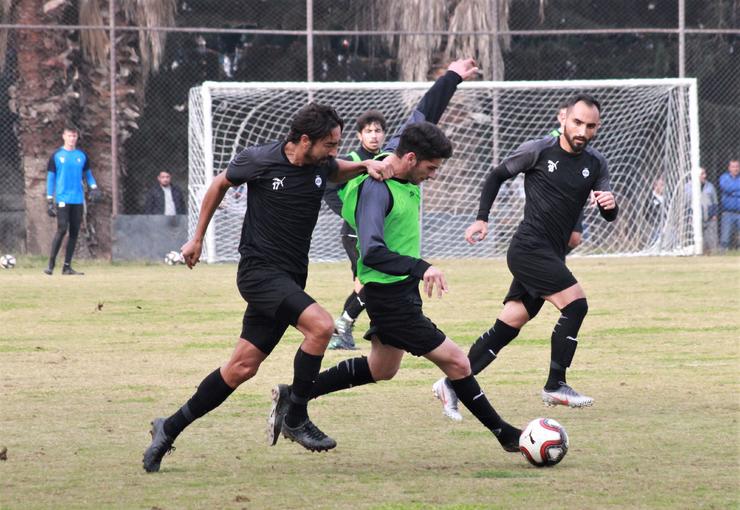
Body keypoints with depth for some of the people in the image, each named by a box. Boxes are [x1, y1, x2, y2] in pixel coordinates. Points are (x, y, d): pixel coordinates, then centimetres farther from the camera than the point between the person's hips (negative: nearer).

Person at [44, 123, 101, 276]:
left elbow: (88, 174, 18)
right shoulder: (56, 156, 2)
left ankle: (67, 266, 10)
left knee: (74, 232, 3)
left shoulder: (82, 156, 10)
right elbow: (50, 178, 4)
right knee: (62, 229, -15)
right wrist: (49, 200, -1)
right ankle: (51, 264, -9)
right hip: (62, 199, -4)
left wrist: (94, 187, -4)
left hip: (78, 200, 4)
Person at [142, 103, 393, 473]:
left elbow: (339, 171, 28)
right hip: (259, 271, -6)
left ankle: (169, 428, 17)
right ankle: (296, 418, -12)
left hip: (290, 278, 6)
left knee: (243, 366, 4)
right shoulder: (259, 161, -12)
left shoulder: (321, 165, 2)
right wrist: (197, 238, 13)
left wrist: (365, 166, 4)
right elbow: (220, 184, 6)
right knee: (320, 324, -26)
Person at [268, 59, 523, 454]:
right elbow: (372, 253, -37)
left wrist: (452, 78, 28)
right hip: (389, 293, -11)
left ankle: (293, 396, 29)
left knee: (380, 370, 24)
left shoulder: (398, 152, -2)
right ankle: (505, 435, 4)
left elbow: (423, 114, 18)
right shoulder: (375, 190, -27)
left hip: (401, 289, 11)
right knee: (456, 363, -7)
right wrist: (421, 268, -47)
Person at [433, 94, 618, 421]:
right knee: (575, 304, -18)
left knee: (507, 328, 5)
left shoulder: (595, 164, 8)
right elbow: (497, 176, 6)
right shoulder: (538, 151, -7)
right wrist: (482, 218, -1)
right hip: (530, 249, -6)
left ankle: (451, 385, 11)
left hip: (551, 257, 6)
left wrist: (610, 204, -14)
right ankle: (555, 386, -10)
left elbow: (609, 216, 9)